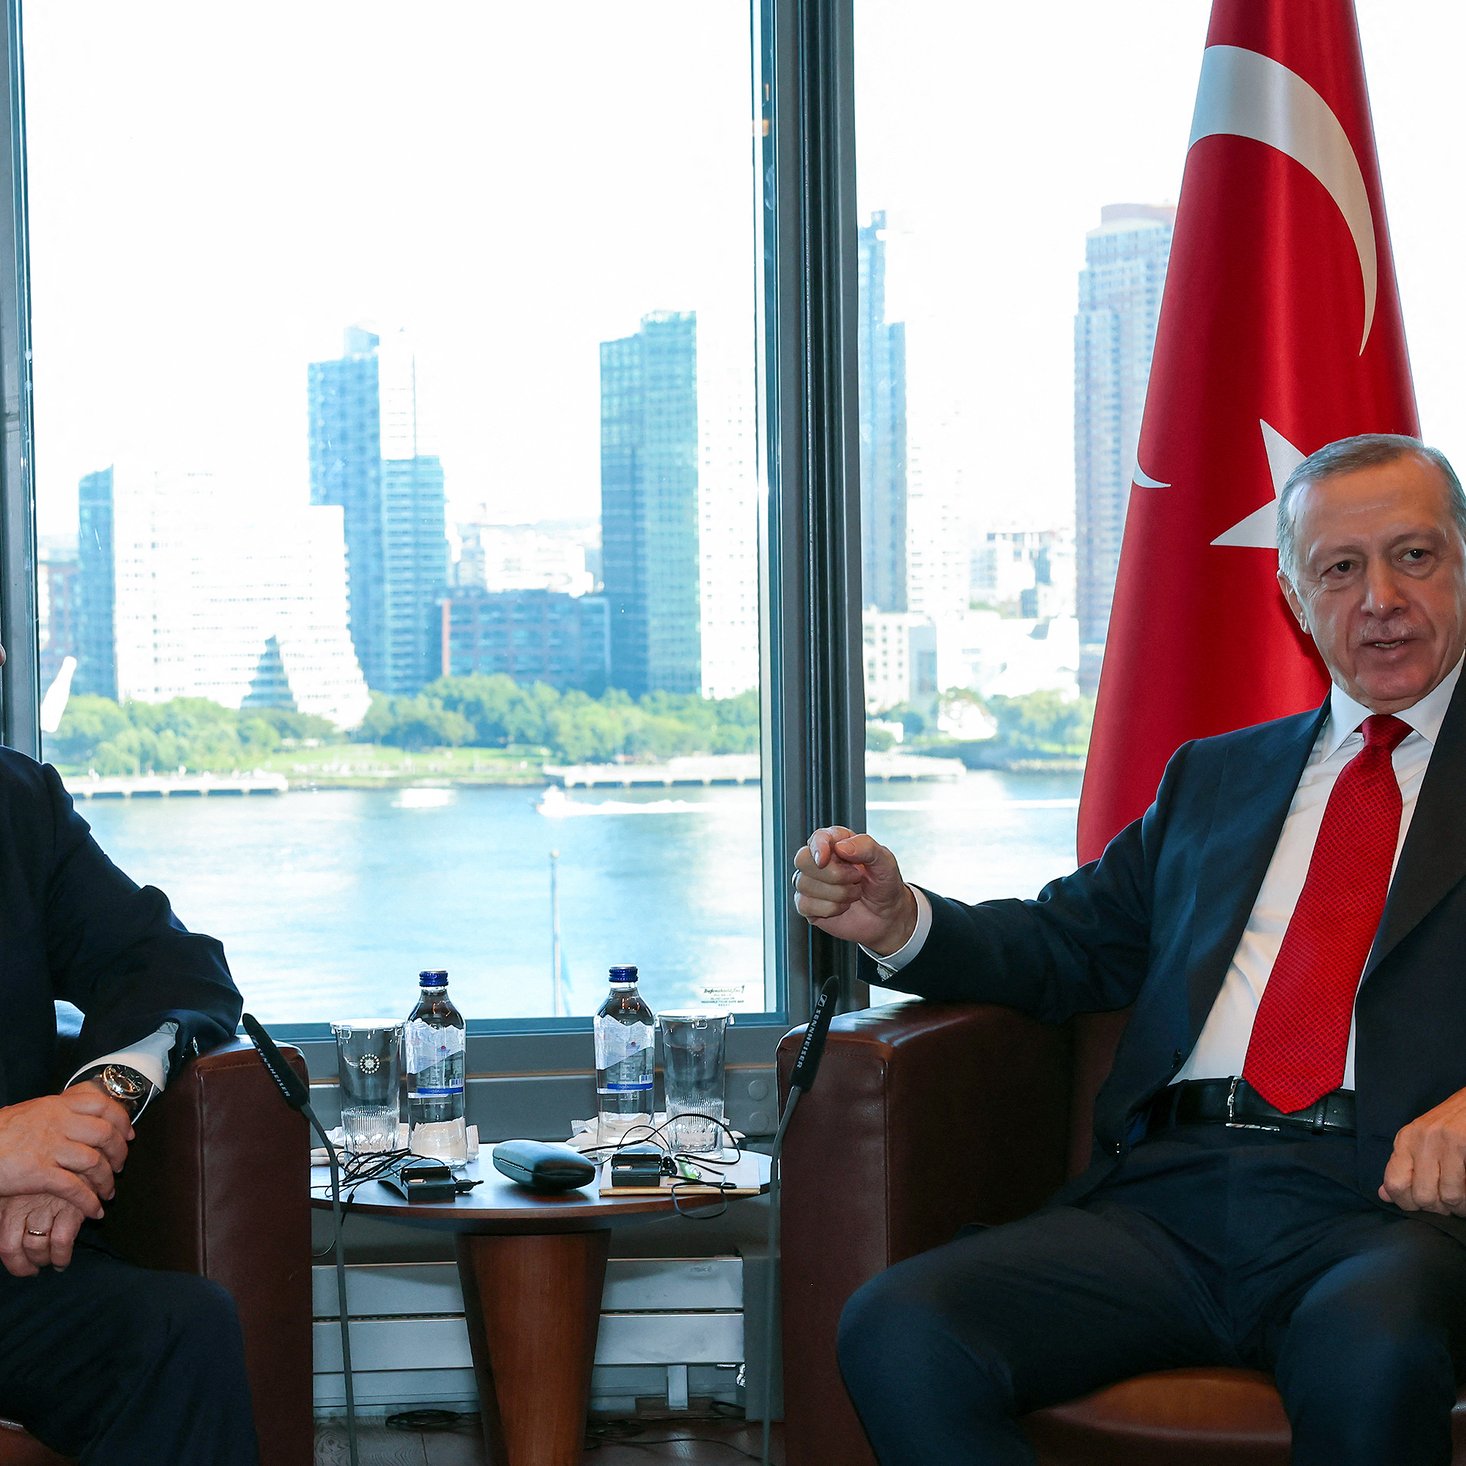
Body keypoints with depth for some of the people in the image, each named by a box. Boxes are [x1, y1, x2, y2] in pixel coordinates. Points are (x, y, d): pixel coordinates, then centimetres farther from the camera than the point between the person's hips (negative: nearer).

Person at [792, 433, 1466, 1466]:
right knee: (897, 1333, -23)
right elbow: (1069, 943, 25)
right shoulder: (1211, 777, 28)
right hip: (1172, 1195, 4)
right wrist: (899, 922, 4)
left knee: (1368, 1351, -40)